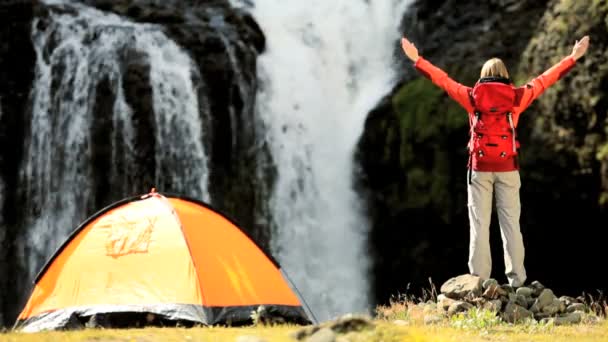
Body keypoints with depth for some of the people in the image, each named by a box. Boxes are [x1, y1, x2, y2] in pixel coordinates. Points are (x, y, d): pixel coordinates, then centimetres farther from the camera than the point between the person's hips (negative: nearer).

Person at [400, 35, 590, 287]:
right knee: (511, 224, 3)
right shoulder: (516, 96, 2)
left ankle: (478, 281, -3)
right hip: (507, 167, 1)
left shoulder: (472, 96, 1)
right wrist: (573, 57, 22)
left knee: (479, 225, 0)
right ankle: (517, 281, -1)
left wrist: (416, 59, 20)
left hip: (479, 167, 0)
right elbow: (546, 79, 11)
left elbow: (442, 79, 9)